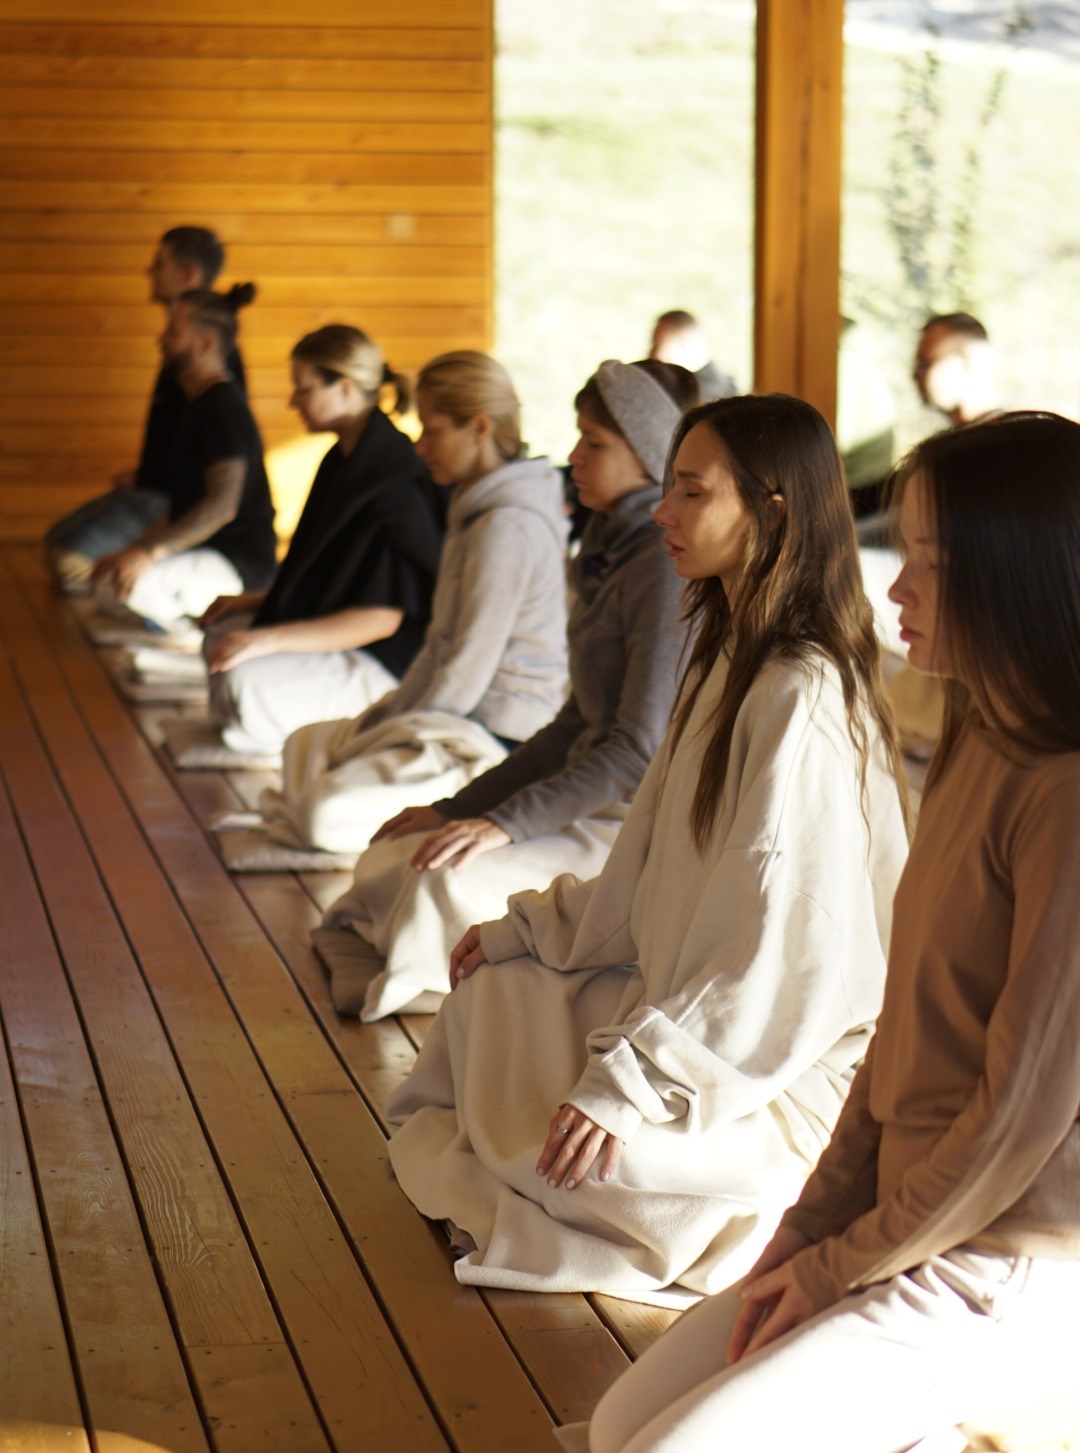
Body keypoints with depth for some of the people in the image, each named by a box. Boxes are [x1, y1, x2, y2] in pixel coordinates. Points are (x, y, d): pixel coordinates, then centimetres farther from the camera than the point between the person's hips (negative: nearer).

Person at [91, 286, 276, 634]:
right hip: (203, 555, 10)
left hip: (239, 564, -10)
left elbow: (222, 505, -25)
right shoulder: (200, 405, 16)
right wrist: (133, 551, 10)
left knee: (122, 585, -28)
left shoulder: (224, 407, -14)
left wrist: (149, 552, -30)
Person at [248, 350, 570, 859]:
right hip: (460, 718, 11)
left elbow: (470, 670, -20)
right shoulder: (475, 510, 13)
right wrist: (389, 713, 9)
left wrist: (404, 729, -8)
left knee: (329, 814, -23)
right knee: (304, 744, 20)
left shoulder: (506, 527, -20)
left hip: (496, 740, -11)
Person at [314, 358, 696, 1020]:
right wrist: (460, 809, 13)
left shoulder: (667, 566, -17)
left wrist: (508, 822, -21)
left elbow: (641, 747, -21)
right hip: (593, 806, 10)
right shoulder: (613, 554, 15)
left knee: (454, 880, -26)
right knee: (390, 859, 1)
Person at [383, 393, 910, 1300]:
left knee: (561, 1155, -22)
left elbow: (786, 956, -26)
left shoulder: (805, 698, -23)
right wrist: (528, 929, 10)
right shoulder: (731, 660, 9)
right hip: (693, 1002, 10)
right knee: (489, 992, 9)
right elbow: (660, 871, 15)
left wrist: (634, 1081, -26)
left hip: (792, 1066, -10)